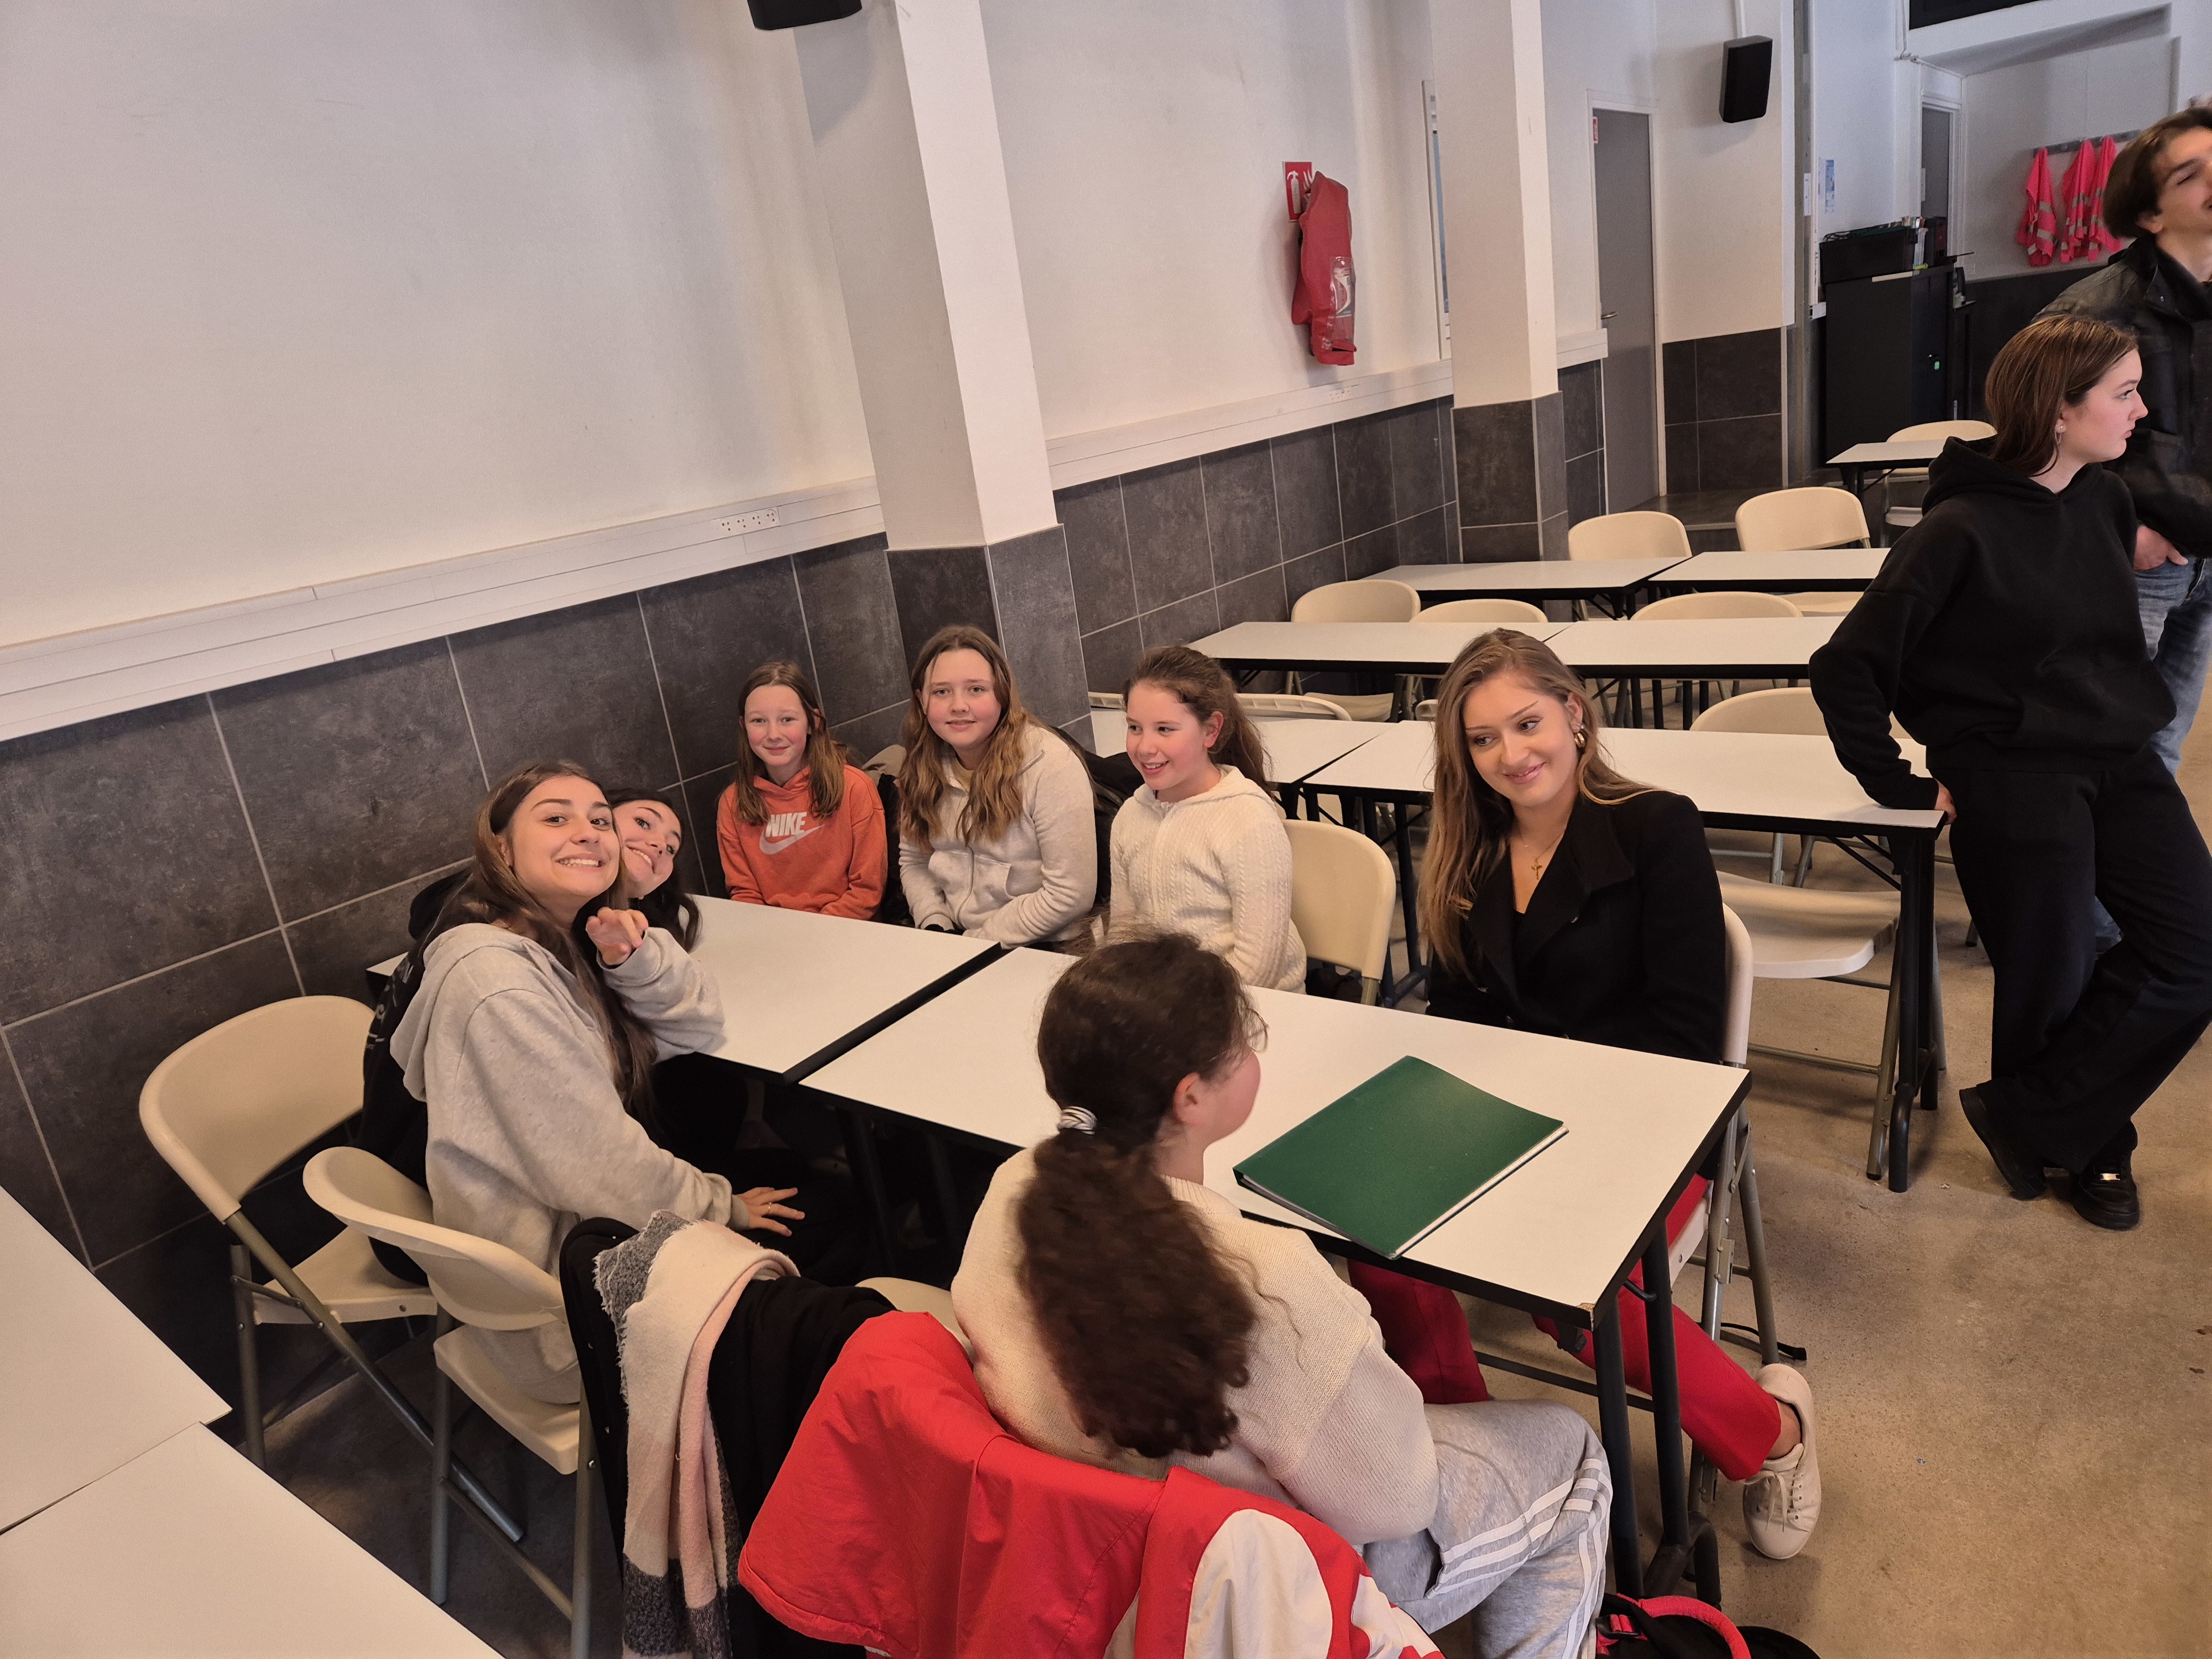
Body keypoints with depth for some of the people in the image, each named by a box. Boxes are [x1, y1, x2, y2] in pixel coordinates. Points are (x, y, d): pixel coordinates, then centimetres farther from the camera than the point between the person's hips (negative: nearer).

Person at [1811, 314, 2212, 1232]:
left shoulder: (2104, 502, 7)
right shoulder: (1962, 529, -15)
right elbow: (1847, 667, -17)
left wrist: (2134, 720, 14)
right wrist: (1899, 785, -12)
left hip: (2122, 765, 7)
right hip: (2014, 782, -7)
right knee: (2052, 982, 4)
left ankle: (2029, 1120, 14)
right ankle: (2089, 1146, 31)